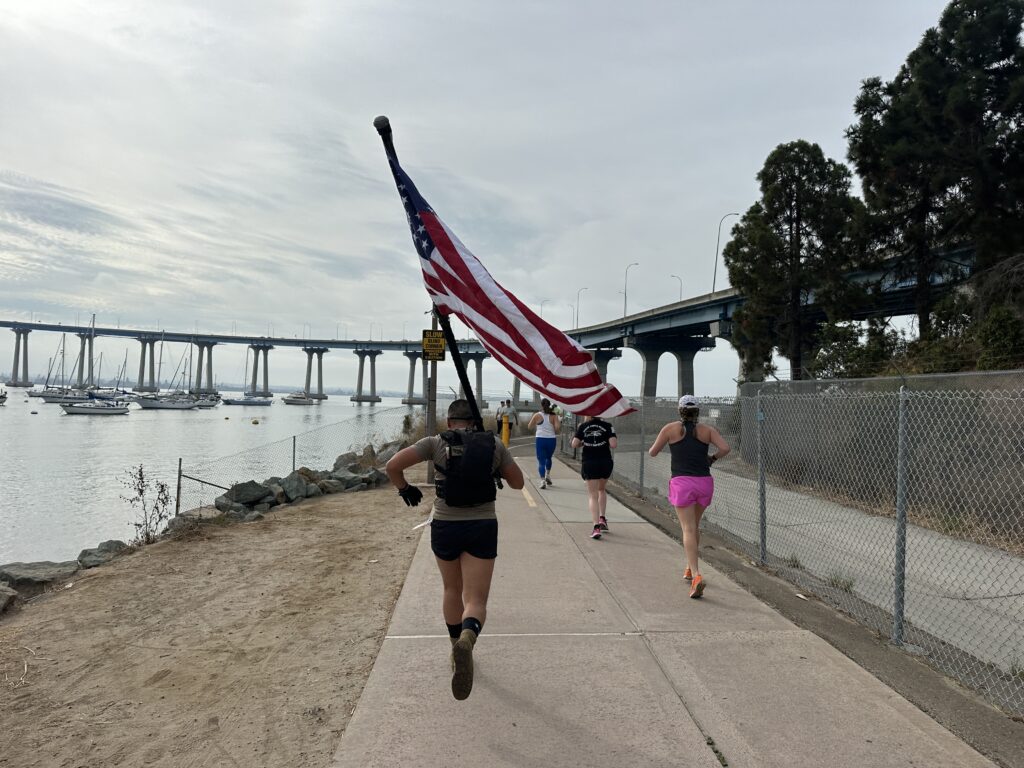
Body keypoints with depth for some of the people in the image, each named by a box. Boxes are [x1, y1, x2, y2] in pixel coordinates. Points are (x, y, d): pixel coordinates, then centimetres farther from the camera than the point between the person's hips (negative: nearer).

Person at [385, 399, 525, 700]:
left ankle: (457, 646, 37)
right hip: (482, 528, 0)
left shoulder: (436, 443, -3)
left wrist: (404, 489, 8)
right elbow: (518, 482, 9)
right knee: (476, 601, -1)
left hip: (445, 526, 1)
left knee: (452, 590, 24)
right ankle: (467, 639, -33)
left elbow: (392, 466, -10)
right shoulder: (493, 444, 2)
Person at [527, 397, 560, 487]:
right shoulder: (553, 416, 0)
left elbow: (530, 426, 7)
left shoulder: (537, 415, -1)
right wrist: (555, 432, 9)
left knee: (541, 460, 1)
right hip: (551, 439, 2)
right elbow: (557, 427, -12)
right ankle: (547, 475, 22)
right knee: (548, 458, 27)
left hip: (540, 439, -2)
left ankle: (543, 481, -11)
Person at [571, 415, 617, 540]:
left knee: (593, 495, 2)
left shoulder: (583, 426, 0)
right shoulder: (607, 426, -4)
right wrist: (605, 443, 8)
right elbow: (613, 444, -13)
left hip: (589, 463, -1)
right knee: (601, 489, 27)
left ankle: (596, 527, -11)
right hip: (605, 462, 1)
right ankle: (602, 519, 22)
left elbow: (574, 444, -5)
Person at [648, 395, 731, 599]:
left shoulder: (671, 429, 2)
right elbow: (725, 448, -5)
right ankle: (690, 568, 33)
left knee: (688, 530, -6)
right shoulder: (707, 429, 7)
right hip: (704, 482, 3)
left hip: (682, 482, -3)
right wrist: (712, 458, 13)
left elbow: (652, 453, 6)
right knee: (695, 527, 21)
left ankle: (696, 576, -20)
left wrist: (655, 446, 28)